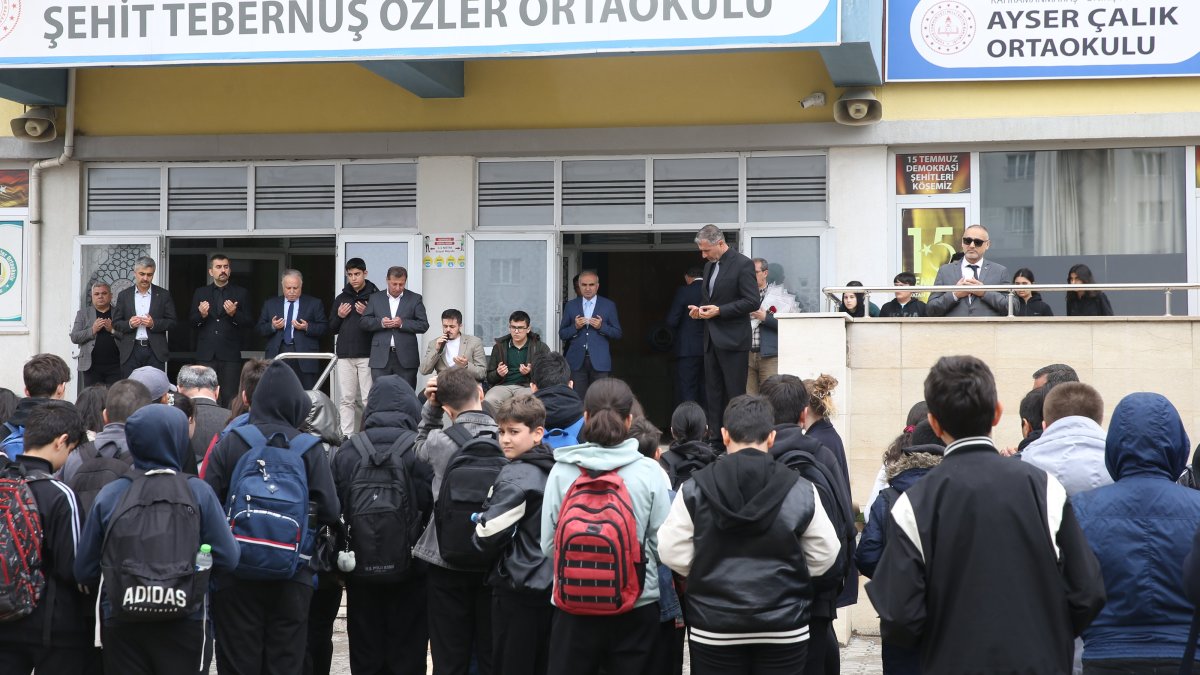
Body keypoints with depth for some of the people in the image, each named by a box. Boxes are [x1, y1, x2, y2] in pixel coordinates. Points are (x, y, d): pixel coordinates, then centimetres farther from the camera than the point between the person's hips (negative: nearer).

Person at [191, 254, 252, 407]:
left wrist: (234, 314, -15)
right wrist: (201, 315, -12)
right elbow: (192, 322, 9)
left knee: (230, 397, -5)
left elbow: (249, 321, 3)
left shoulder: (241, 293, 8)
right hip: (206, 354, 1)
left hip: (230, 354, -1)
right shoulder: (200, 293, 13)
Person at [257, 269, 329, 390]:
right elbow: (260, 329, 12)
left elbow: (324, 327, 4)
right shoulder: (270, 304, 15)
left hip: (305, 358, -2)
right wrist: (272, 326, -8)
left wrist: (307, 327, -13)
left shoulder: (314, 304, 9)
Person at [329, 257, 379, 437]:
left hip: (367, 355, -4)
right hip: (345, 355, 4)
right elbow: (332, 328, 20)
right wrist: (339, 316, 0)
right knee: (346, 399, 2)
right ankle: (346, 436, 2)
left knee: (368, 399, -6)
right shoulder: (341, 298, 16)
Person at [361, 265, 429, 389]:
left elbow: (424, 325, 1)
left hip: (406, 358, -1)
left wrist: (402, 323, -13)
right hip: (381, 358, 1)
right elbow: (364, 322, 7)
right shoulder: (375, 298, 12)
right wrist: (380, 322, -12)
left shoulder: (415, 299, 7)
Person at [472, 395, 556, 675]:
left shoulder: (515, 479, -17)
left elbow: (487, 536, -17)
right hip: (551, 586, 8)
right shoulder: (553, 470, 8)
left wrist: (480, 520, 3)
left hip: (518, 589, -8)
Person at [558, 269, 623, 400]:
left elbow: (618, 334, 6)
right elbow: (562, 334, 10)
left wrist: (601, 327, -11)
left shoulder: (609, 305, 6)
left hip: (599, 361, -1)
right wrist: (575, 327, -9)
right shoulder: (570, 305, 10)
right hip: (577, 361, 1)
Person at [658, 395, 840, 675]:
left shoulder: (695, 489, -7)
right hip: (783, 628, 0)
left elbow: (673, 552, -5)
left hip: (715, 626, 0)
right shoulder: (800, 490, -6)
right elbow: (824, 553, 0)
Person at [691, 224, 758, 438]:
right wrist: (700, 309, 6)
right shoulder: (709, 266, 16)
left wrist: (719, 310, -18)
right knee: (714, 394, 7)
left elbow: (752, 302, -14)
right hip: (712, 340, 8)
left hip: (733, 340, -8)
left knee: (735, 394, -6)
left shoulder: (743, 264, -9)